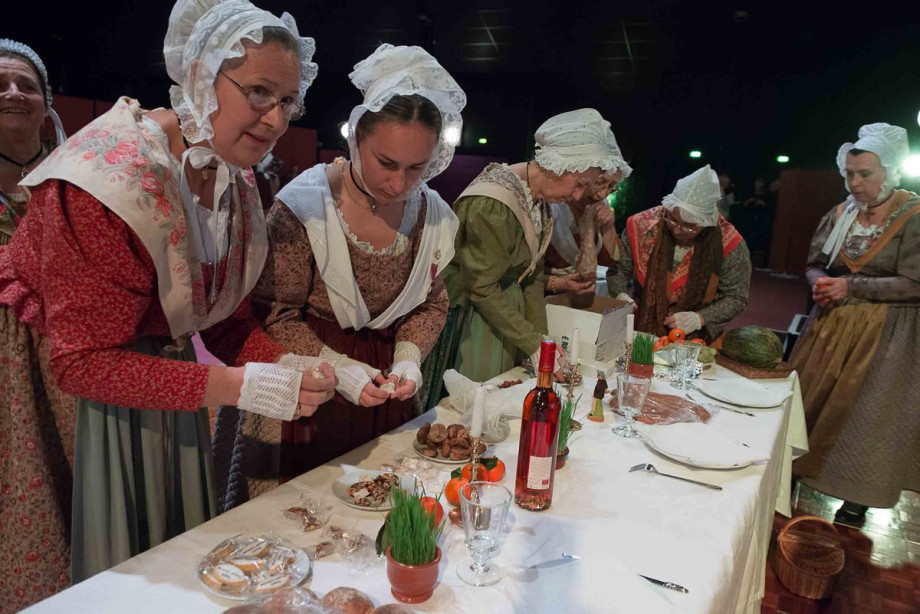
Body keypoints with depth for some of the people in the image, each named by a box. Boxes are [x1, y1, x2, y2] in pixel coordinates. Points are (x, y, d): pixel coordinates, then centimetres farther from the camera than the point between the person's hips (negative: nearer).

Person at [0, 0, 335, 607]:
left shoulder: (235, 180, -4)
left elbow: (228, 319, 1)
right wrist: (245, 388, -33)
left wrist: (290, 368, -17)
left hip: (159, 368, 7)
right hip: (60, 383, -6)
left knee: (180, 560, 17)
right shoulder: (112, 177, -28)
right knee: (107, 565, 8)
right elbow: (85, 359, -26)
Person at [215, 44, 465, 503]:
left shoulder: (434, 216, -4)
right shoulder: (303, 207, -19)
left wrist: (408, 359, -8)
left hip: (383, 397, 4)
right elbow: (274, 314, -13)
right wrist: (338, 368, -22)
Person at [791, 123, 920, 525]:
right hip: (832, 324, 5)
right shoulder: (840, 214, 3)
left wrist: (850, 286, -19)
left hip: (883, 332, -5)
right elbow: (815, 264, 11)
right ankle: (799, 468, 27)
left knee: (866, 409, 3)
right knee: (813, 397, 10)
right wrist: (821, 283, -10)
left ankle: (858, 493, 21)